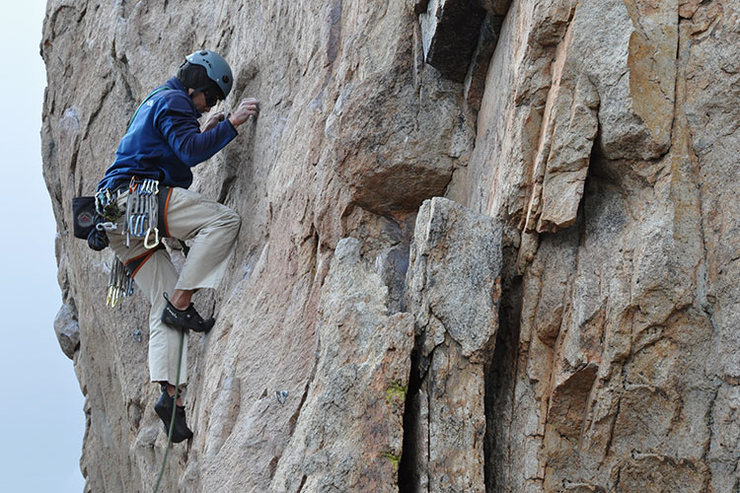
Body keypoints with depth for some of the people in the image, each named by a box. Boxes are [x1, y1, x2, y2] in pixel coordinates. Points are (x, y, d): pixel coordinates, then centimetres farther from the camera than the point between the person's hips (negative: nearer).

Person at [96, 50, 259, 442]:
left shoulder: (154, 102, 32)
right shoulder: (172, 100, 0)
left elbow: (175, 150, 38)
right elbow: (190, 151, -15)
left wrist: (203, 133, 30)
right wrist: (230, 124, -15)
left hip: (121, 224, 10)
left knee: (166, 306, 1)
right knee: (223, 219, -21)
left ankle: (169, 392, -12)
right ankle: (180, 303, -20)